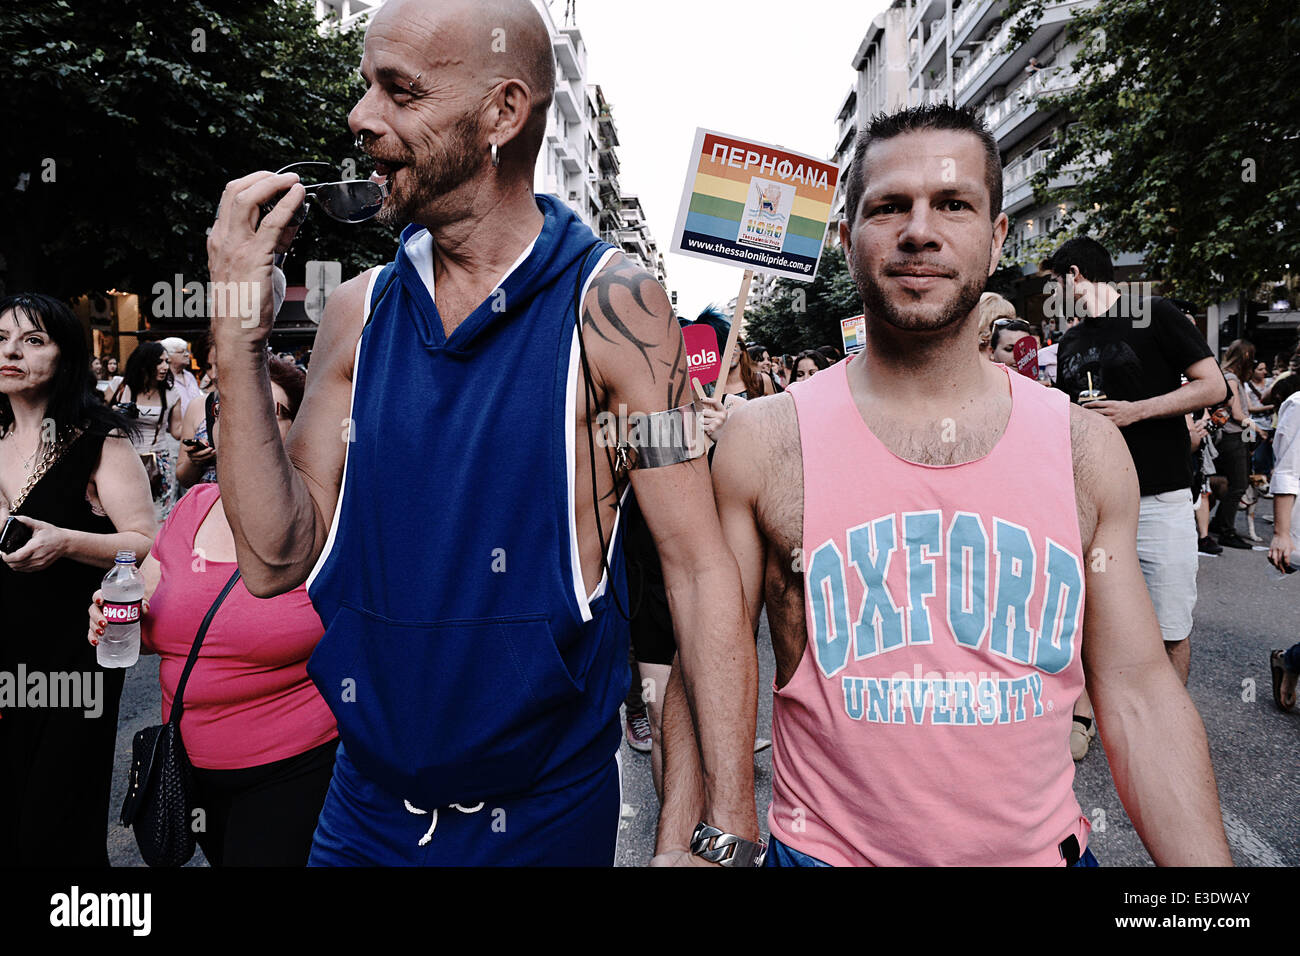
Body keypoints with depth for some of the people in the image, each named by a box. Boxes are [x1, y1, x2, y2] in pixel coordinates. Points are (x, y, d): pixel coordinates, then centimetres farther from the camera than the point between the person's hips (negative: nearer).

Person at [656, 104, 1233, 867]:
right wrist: (678, 843, -15)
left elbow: (1141, 695, 0)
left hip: (1043, 846, 3)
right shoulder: (764, 442, -10)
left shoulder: (1086, 448, -3)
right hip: (826, 847, -2)